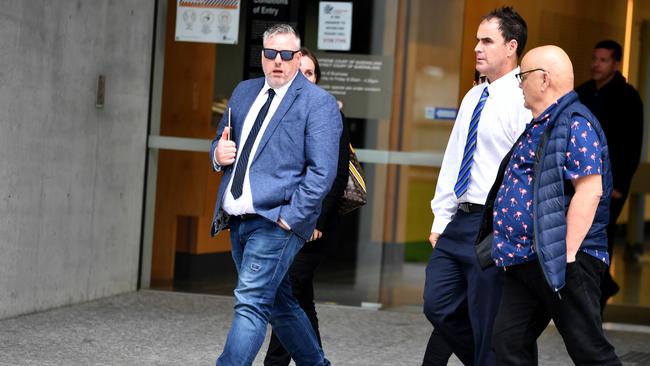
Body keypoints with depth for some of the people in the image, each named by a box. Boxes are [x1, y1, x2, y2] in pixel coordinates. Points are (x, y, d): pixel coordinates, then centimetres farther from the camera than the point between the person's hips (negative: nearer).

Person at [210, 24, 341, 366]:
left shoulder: (318, 103, -7)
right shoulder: (244, 92, 14)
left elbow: (322, 171, -13)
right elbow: (222, 142, 25)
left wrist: (289, 217, -19)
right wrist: (219, 153, 0)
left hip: (275, 221, -7)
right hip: (237, 221, 7)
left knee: (250, 303, -15)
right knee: (279, 305, 18)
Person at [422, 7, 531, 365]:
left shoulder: (523, 100, -13)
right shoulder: (473, 97, 14)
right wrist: (440, 219, 15)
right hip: (459, 221, 8)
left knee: (487, 326, -2)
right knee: (438, 307, 9)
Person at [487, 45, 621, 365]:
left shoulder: (574, 123, -11)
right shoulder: (539, 127, 19)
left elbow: (589, 190, -21)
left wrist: (567, 254, -24)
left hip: (560, 260, -10)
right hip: (524, 262, 10)